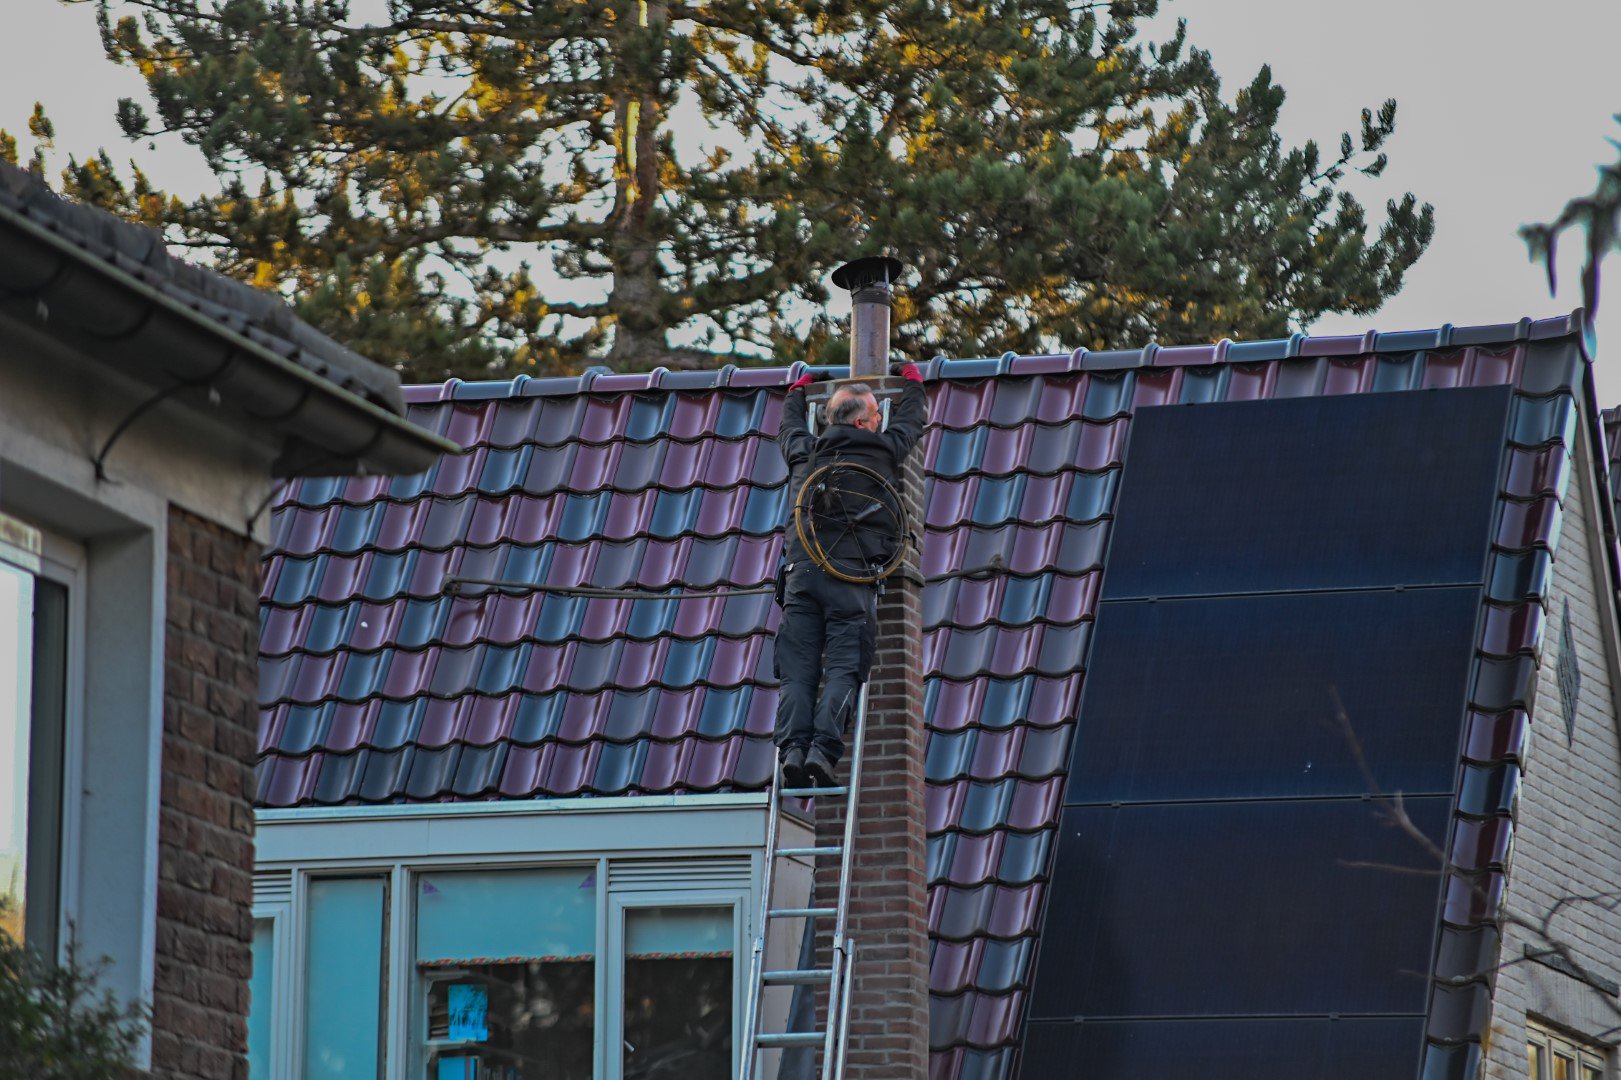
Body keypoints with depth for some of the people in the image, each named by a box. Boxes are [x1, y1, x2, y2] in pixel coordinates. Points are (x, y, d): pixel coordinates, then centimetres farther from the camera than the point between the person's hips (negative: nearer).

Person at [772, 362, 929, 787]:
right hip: (851, 576, -3)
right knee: (843, 670, -8)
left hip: (802, 570, 3)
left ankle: (794, 747, -18)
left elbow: (789, 428, 42)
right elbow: (911, 419, 32)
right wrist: (913, 382, 52)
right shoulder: (883, 450, 11)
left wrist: (797, 392, 62)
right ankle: (823, 750, -24)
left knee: (798, 671, -1)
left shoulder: (804, 453, 18)